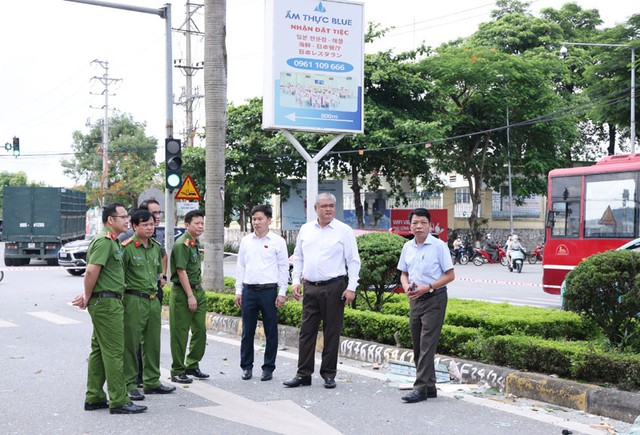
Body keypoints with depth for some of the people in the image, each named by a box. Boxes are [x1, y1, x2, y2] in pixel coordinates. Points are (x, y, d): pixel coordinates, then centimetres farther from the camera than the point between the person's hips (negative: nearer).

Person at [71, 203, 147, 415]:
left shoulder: (112, 240, 18)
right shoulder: (104, 240, -15)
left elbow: (92, 273, 22)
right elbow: (92, 271, -23)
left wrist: (88, 297, 12)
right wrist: (88, 298, -11)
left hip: (109, 302, 10)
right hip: (106, 302, -10)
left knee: (99, 351, 13)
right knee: (114, 352, -6)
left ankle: (94, 398, 20)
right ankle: (119, 401, -2)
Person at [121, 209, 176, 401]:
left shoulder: (156, 247, 12)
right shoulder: (126, 248, -10)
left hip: (153, 300, 7)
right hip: (134, 300, -7)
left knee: (153, 343, 13)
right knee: (131, 344, -1)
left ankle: (152, 381, 24)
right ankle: (129, 385, 7)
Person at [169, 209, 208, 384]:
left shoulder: (196, 243, 13)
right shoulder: (182, 244, -14)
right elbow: (181, 271, -19)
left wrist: (198, 291, 15)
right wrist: (190, 296, -20)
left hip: (197, 290, 9)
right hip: (182, 292, -9)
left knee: (200, 330, 11)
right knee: (180, 333, -1)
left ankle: (192, 365, 23)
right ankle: (177, 372, 7)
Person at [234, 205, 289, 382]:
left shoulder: (277, 241, 0)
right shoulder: (246, 241, 10)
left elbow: (284, 268, 0)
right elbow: (240, 266, 14)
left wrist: (282, 293, -5)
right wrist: (238, 290, 8)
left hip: (269, 290, -3)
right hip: (249, 290, 3)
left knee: (271, 332, 3)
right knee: (247, 332, 7)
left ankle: (268, 368, 12)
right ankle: (246, 367, 16)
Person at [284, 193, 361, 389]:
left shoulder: (344, 231, -2)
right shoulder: (306, 229, 10)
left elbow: (354, 261, -3)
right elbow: (298, 257, 17)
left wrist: (351, 288, -10)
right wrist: (296, 281, 7)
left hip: (334, 288, -4)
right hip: (310, 287, 4)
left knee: (332, 332, 3)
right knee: (307, 331, 4)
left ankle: (329, 374, 12)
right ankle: (303, 374, 10)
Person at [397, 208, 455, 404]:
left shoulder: (439, 246, -8)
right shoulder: (407, 247, 10)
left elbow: (450, 275, -8)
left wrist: (428, 287, -17)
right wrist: (406, 287, -4)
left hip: (434, 299, -7)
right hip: (415, 300, 7)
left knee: (427, 345, -9)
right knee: (418, 346, 10)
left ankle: (421, 388, -8)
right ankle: (430, 387, 20)